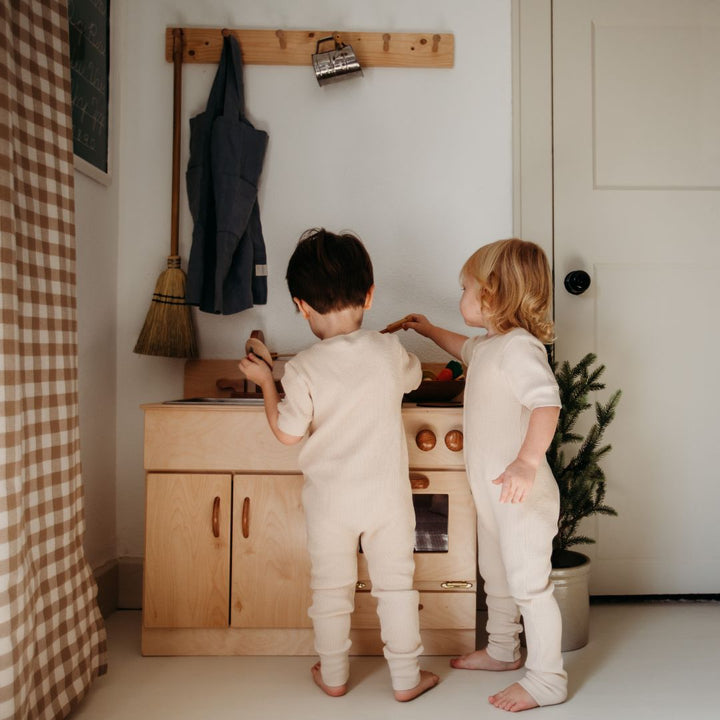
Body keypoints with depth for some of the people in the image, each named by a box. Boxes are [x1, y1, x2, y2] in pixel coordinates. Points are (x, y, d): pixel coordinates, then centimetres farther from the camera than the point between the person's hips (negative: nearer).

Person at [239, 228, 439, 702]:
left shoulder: (303, 369, -15)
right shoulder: (389, 351, -9)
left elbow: (288, 433, -10)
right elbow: (413, 377, 13)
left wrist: (266, 383, 2)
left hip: (329, 499, -1)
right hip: (388, 494, 1)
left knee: (331, 589, 17)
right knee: (395, 585, 14)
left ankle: (334, 675, 33)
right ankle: (406, 678, 26)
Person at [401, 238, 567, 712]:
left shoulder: (519, 346, -21)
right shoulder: (489, 345, 11)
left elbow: (547, 403, -34)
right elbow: (467, 348, 35)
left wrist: (527, 462, -40)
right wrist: (430, 330, 41)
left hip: (521, 494, -10)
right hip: (492, 492, 11)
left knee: (529, 583, 2)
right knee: (497, 577, 24)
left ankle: (547, 680, 19)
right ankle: (503, 651, 43)